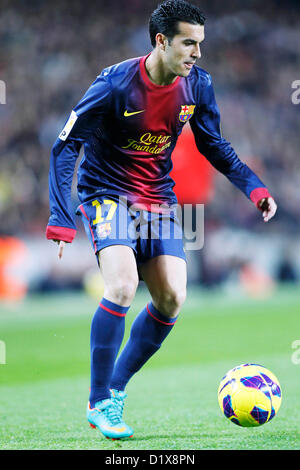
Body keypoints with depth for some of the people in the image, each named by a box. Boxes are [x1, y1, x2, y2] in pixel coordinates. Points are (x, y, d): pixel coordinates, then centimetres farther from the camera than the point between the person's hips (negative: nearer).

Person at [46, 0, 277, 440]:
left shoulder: (197, 85, -7)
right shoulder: (115, 85, -22)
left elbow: (213, 144, 9)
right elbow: (65, 146, -17)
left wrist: (254, 187, -5)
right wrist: (61, 220, -23)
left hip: (158, 197, 6)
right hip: (108, 194, -5)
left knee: (172, 300, -5)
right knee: (123, 286, -25)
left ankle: (116, 386, 15)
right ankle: (100, 403, -12)